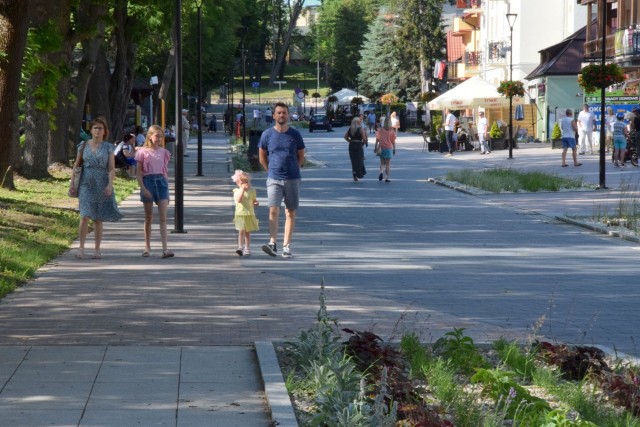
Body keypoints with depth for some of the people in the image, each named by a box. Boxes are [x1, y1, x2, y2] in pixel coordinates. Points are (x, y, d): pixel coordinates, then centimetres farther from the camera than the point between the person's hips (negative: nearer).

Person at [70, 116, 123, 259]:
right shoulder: (84, 146, 7)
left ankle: (97, 250, 11)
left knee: (98, 219, 5)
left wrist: (110, 185, -14)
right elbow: (76, 165, 12)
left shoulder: (108, 147, 4)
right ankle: (81, 248, -7)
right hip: (86, 184, 0)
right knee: (85, 216, -12)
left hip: (102, 186, 0)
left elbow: (112, 168, -1)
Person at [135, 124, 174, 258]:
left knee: (163, 218, -7)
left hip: (161, 182, 2)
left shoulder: (164, 152, 9)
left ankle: (165, 249, -14)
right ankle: (147, 247, 16)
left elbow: (166, 172, 14)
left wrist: (167, 189, 11)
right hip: (148, 181, -2)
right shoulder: (143, 152, 0)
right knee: (148, 218, 6)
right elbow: (139, 173, -1)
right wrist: (143, 188, -12)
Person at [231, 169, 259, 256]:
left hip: (250, 214, 3)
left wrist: (256, 203, -6)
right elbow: (238, 200, -23)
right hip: (240, 214, -3)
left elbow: (254, 200, 17)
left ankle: (247, 249, 14)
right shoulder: (237, 191, -5)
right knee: (241, 231, -12)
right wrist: (242, 189, -25)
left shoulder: (251, 191, 5)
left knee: (247, 232, 9)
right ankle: (240, 247, -14)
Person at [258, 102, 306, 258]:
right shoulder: (267, 134, 1)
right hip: (274, 179, -1)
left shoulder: (295, 134, 2)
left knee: (290, 213, 4)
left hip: (293, 179, 1)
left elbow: (301, 157, 11)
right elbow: (262, 158, 11)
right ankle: (272, 243, -20)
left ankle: (286, 246, 8)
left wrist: (291, 170, 7)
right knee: (273, 211, -15)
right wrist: (272, 171, 8)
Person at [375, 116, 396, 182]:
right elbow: (393, 141, -2)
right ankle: (387, 178, 2)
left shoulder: (380, 130, -3)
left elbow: (377, 139, -4)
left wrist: (376, 147, 1)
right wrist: (394, 149, 8)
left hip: (381, 148, 1)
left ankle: (381, 172, -15)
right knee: (388, 164, 6)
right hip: (389, 148, -1)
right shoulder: (391, 131, -5)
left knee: (382, 163, 13)